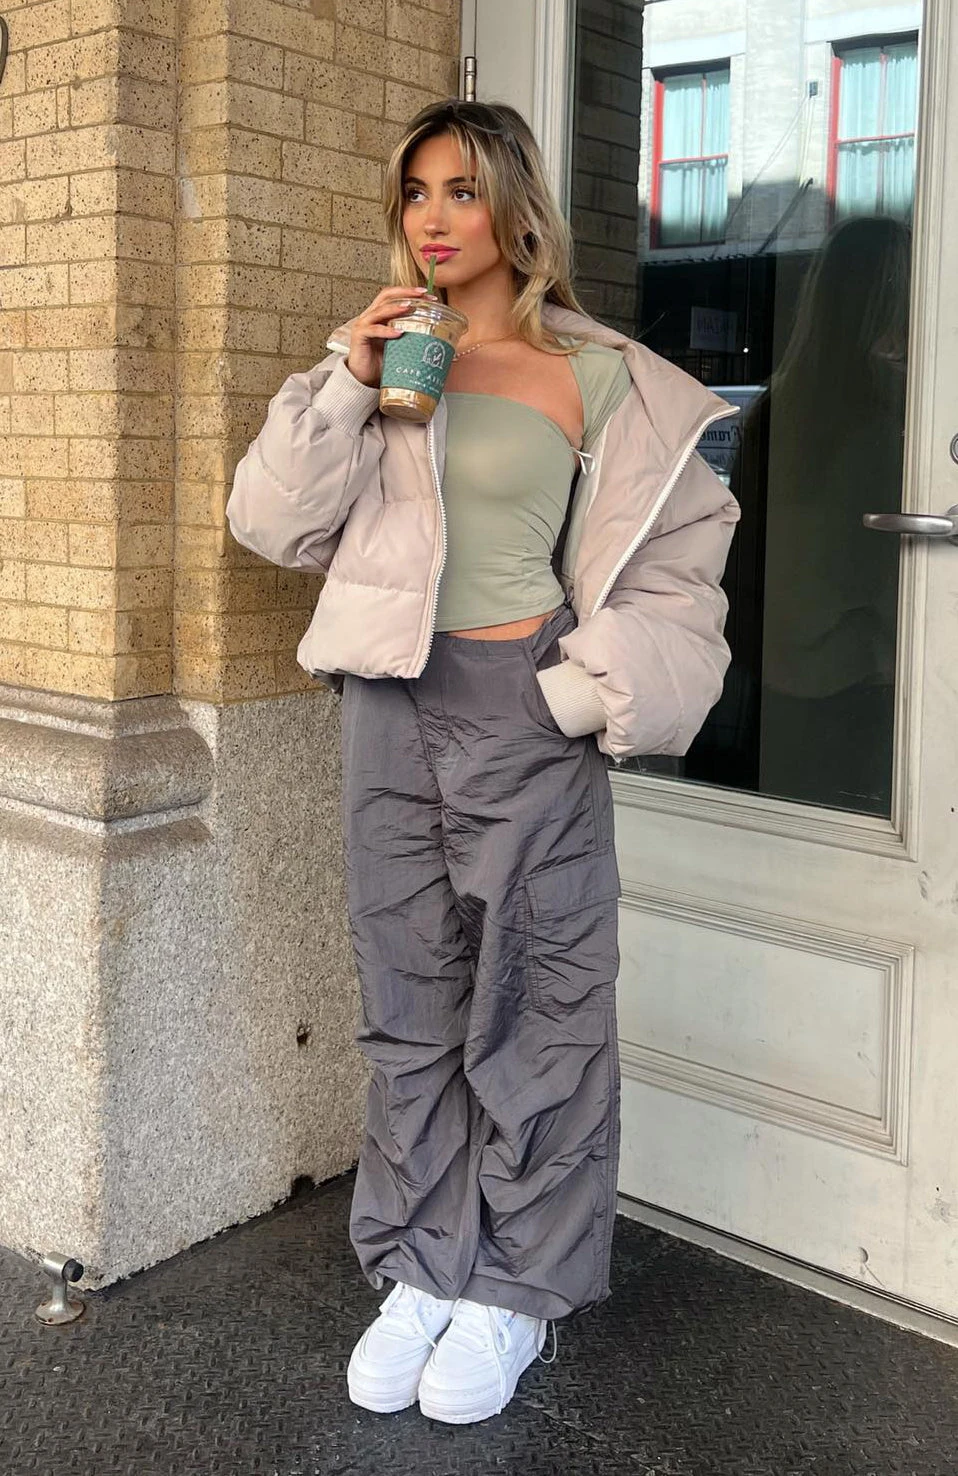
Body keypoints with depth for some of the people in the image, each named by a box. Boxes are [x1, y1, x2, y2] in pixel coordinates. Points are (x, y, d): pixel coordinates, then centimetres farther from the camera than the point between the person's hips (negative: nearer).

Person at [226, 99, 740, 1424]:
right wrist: (346, 389, -6)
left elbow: (680, 537, 5)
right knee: (411, 998, 11)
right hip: (389, 705, 4)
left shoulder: (589, 373, -1)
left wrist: (620, 678, -3)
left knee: (532, 998, 3)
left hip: (520, 709, -4)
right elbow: (277, 523, 5)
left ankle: (514, 1289, 19)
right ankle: (422, 1270, 25)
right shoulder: (378, 356, 10)